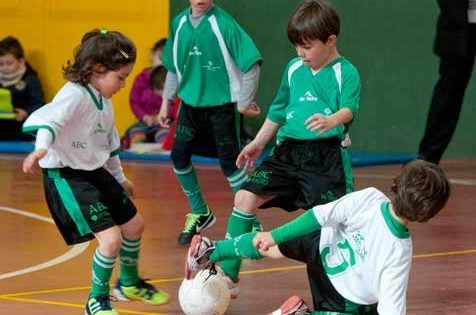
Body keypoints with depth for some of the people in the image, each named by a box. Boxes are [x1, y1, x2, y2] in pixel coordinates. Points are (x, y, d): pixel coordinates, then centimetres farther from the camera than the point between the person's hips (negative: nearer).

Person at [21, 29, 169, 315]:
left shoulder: (104, 100, 7)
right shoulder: (74, 95, -22)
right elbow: (49, 120, -40)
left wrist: (119, 177, 32)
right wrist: (42, 148, -59)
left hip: (95, 172, 10)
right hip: (66, 176, -10)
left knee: (134, 224, 20)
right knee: (111, 238, -17)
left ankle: (129, 283, 46)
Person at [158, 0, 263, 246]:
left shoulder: (223, 23, -17)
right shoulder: (180, 23, 0)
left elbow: (251, 62, -17)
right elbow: (174, 67, 13)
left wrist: (244, 102, -13)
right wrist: (166, 101, 12)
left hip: (222, 104, -5)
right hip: (191, 104, 6)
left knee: (230, 163, -4)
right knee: (179, 157, 7)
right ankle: (200, 214, 27)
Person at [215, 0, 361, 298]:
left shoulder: (345, 72, -4)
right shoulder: (294, 69, 14)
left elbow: (349, 108, -20)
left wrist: (332, 120, -43)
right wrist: (258, 143, 30)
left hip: (327, 156, -5)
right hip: (288, 152, 5)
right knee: (246, 196, -8)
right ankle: (227, 275, -3)